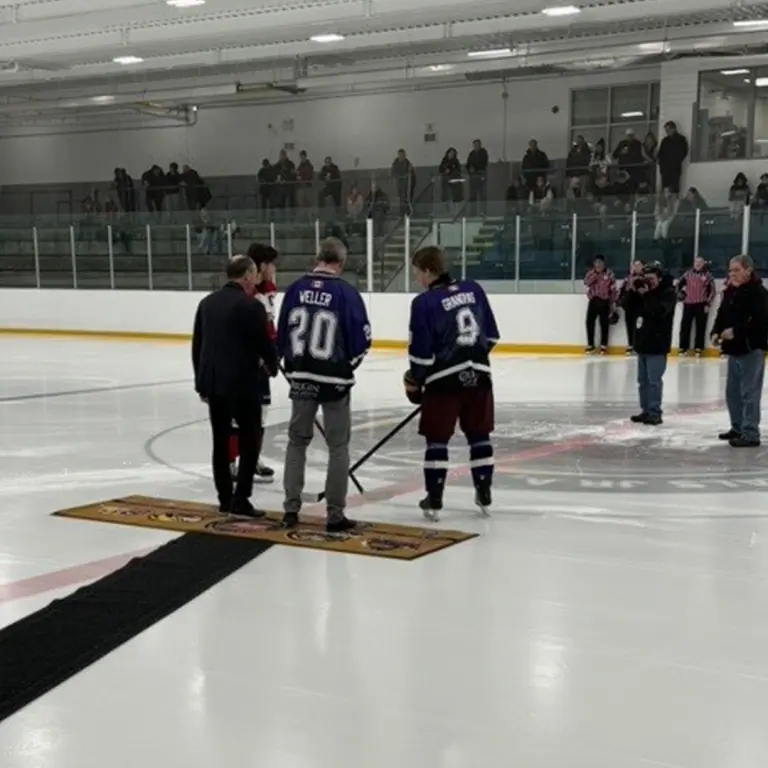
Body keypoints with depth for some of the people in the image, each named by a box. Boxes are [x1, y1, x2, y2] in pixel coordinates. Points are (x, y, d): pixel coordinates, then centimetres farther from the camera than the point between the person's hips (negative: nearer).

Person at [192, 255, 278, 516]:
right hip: (242, 383, -6)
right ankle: (240, 500, -1)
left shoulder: (207, 302, 8)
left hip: (212, 382, 6)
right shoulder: (251, 306, -13)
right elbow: (265, 344, -11)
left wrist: (201, 382, 19)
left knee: (221, 442, 12)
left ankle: (225, 499, 18)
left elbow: (197, 345, 11)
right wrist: (272, 366, 11)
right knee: (249, 441, 3)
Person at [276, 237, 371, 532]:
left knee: (297, 440, 16)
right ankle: (335, 515, 5)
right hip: (335, 378, -4)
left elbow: (282, 333, 6)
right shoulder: (346, 292, -10)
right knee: (338, 446, 5)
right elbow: (362, 337, -8)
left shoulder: (295, 289, 1)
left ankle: (291, 509, 18)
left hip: (301, 377, 4)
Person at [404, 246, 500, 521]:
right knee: (479, 436, 15)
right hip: (479, 375, 5)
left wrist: (414, 382, 6)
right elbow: (491, 335, 12)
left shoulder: (424, 302, -10)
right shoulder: (474, 289, 7)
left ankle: (434, 501, 7)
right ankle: (484, 496, 21)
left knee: (437, 439, 5)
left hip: (445, 379, -5)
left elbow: (421, 351, -9)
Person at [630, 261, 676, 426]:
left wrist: (646, 295, -22)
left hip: (657, 345, -8)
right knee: (643, 380, 11)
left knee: (654, 381, -9)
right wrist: (635, 290, -2)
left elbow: (658, 311, -24)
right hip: (643, 342, 8)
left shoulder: (668, 293, -9)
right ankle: (646, 411, 18)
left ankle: (655, 413, -6)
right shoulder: (645, 291, 13)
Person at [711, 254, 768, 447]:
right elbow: (722, 315, 17)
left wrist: (736, 331, -25)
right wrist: (716, 332, -1)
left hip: (751, 349, -9)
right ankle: (738, 428, 28)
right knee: (732, 392, 16)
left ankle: (751, 434, -4)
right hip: (734, 349, 9)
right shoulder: (730, 291, 12)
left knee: (749, 393, -8)